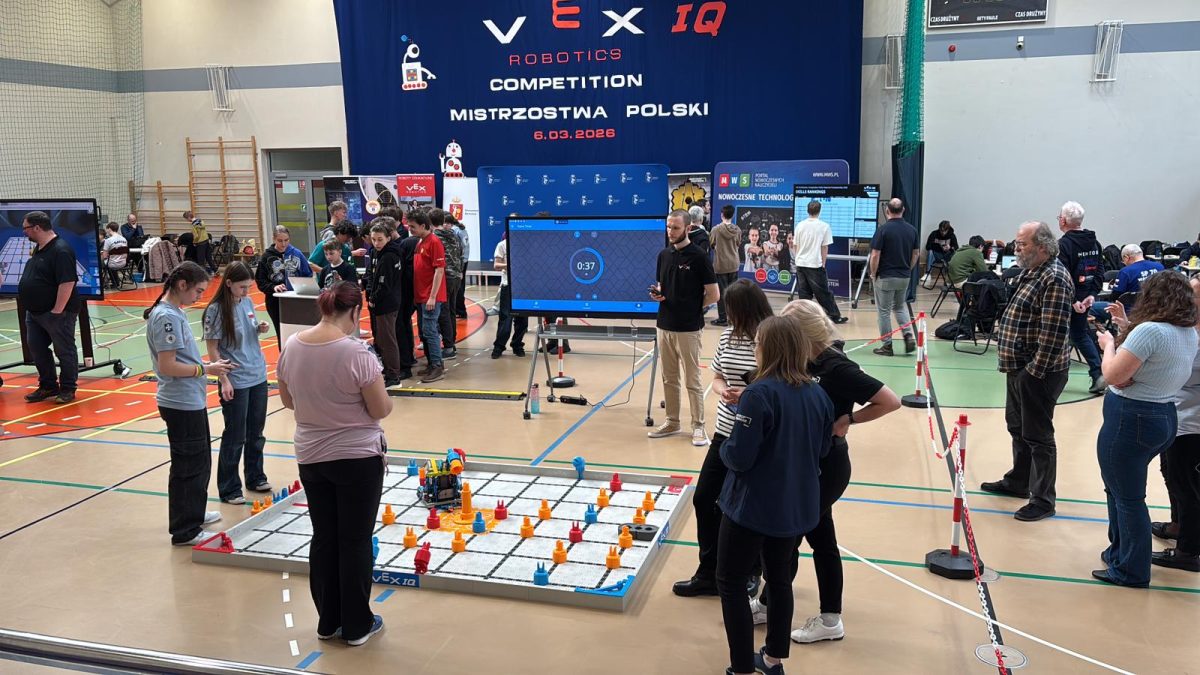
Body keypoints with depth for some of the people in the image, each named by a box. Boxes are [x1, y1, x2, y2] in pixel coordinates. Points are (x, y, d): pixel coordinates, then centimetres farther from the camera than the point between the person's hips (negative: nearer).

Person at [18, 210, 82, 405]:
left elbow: (67, 282, -25)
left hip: (57, 313, -10)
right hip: (34, 312, 10)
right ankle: (48, 386, 27)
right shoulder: (38, 248, 11)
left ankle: (68, 389, 12)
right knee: (36, 349, 15)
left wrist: (57, 310, -24)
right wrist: (31, 307, 17)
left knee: (64, 351, 2)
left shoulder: (60, 250, -19)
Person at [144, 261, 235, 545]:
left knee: (200, 461, 22)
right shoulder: (166, 317, -20)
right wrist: (205, 369, -16)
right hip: (181, 404, -10)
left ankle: (194, 514, 37)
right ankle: (184, 531, 11)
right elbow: (167, 366, -23)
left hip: (191, 401, 10)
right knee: (188, 466, 0)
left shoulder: (174, 312, 10)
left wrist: (208, 366, 8)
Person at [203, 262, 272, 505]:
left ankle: (255, 478, 32)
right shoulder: (216, 310, -15)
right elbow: (212, 348, -12)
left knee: (256, 432, 16)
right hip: (235, 382, -6)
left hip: (258, 376, 6)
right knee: (235, 437, 4)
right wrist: (224, 381, -17)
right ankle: (229, 489, 16)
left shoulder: (248, 302, 3)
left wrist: (260, 329, -4)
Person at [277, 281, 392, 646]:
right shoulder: (356, 352, -21)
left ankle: (328, 622, 28)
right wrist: (374, 388, 3)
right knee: (356, 541, 7)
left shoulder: (292, 346, -3)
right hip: (359, 458, -5)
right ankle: (357, 626, 19)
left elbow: (287, 400, 10)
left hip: (311, 458, 6)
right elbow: (381, 409, -16)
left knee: (323, 539, 15)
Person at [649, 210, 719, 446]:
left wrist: (691, 308, -1)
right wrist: (657, 294, -2)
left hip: (688, 328, -6)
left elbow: (713, 294, -8)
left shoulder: (698, 256, -10)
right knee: (669, 379, 13)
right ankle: (672, 421, 24)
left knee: (692, 381, 1)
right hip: (665, 325, 6)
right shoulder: (664, 255, 9)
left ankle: (698, 426, 10)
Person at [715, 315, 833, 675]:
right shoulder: (819, 394, -1)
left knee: (731, 582, 10)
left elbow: (738, 457, -22)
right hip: (797, 505, 7)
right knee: (780, 579, 22)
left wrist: (724, 446, -2)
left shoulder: (759, 394, -23)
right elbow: (821, 450, 11)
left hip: (752, 505, -7)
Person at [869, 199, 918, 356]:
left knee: (884, 311, 5)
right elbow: (916, 253, 8)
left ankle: (887, 346, 9)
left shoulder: (883, 229, -15)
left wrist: (873, 275, -3)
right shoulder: (912, 230, 2)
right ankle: (908, 335, 6)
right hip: (904, 277, 5)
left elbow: (875, 256, -16)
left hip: (885, 277, -5)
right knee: (900, 306, 23)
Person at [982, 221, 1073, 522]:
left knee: (1037, 435, -1)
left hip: (1038, 371, -10)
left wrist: (1036, 370, -22)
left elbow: (1053, 331, -24)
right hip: (1019, 367, 10)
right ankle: (1018, 482, 37)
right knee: (1017, 427, 21)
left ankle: (1043, 500, 10)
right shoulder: (1030, 272, 12)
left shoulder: (1055, 279, -19)